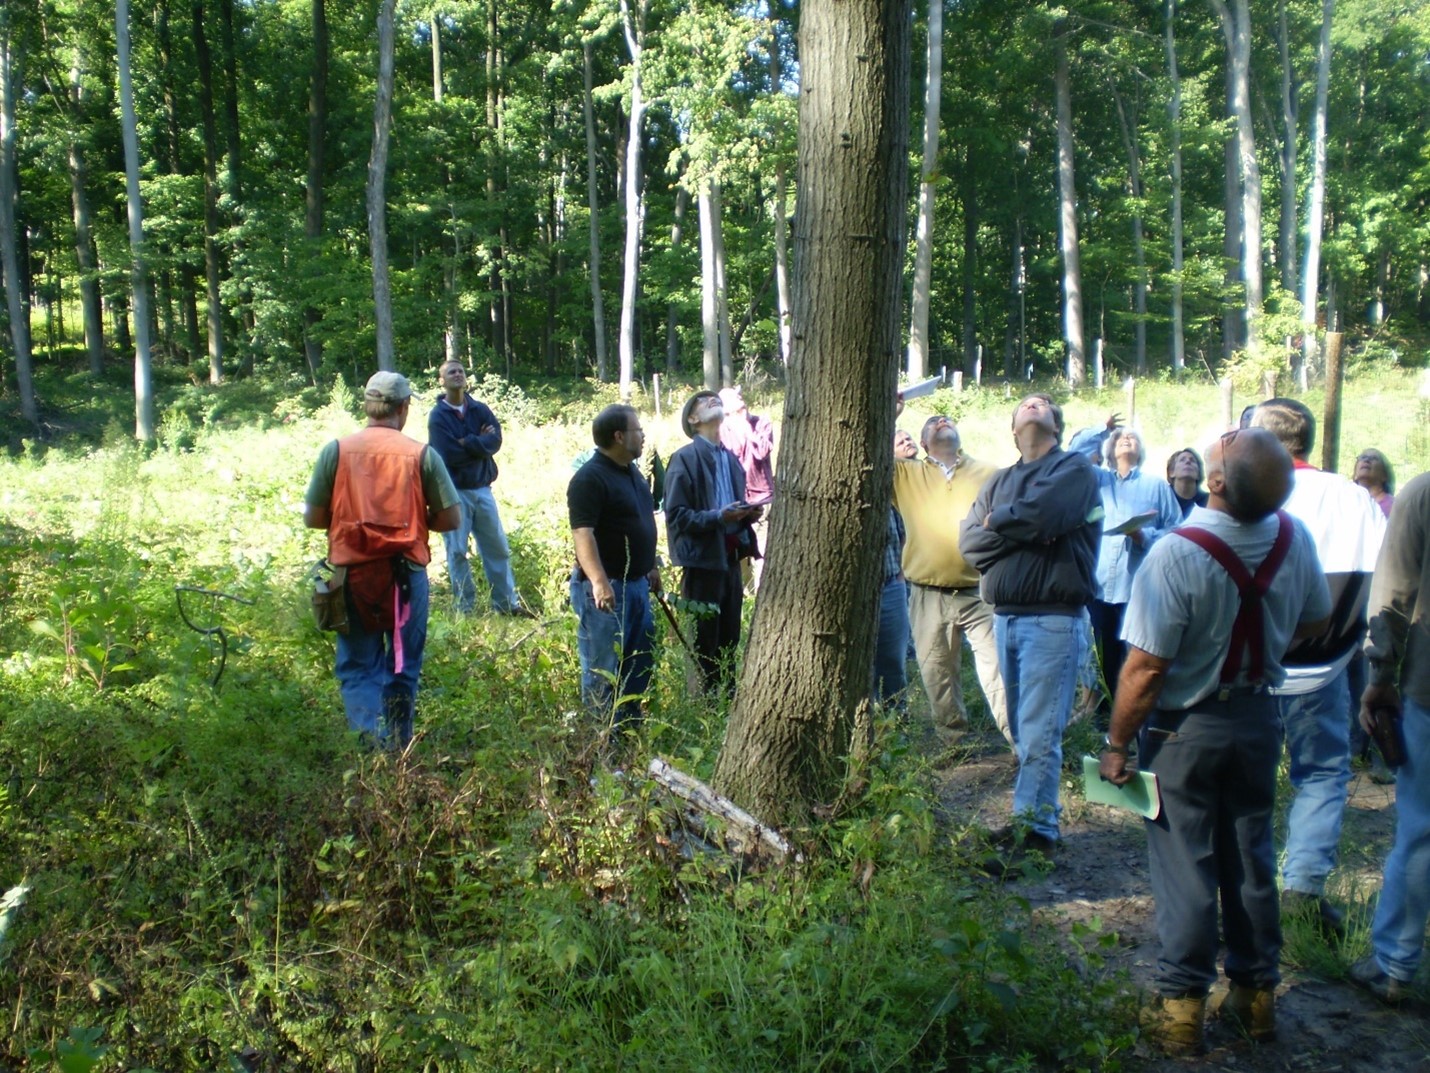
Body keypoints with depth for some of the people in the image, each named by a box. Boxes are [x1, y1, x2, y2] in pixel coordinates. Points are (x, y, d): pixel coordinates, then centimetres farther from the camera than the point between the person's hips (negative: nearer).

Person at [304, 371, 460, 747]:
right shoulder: (422, 454, -5)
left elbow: (312, 518, 0)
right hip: (406, 574, 0)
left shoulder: (336, 450, -3)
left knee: (357, 666, 9)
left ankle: (373, 734, -11)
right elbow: (451, 518, -3)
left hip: (353, 572, 0)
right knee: (403, 667, 15)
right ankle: (398, 748, 25)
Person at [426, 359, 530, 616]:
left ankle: (506, 604, 18)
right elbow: (449, 455, -17)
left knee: (498, 547, 8)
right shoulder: (438, 416, -7)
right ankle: (465, 608, 12)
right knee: (457, 551, 2)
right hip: (454, 491, -4)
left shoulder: (480, 409, 5)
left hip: (482, 488, 4)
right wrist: (479, 443, -8)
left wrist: (467, 443, -17)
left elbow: (495, 440, -8)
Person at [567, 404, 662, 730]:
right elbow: (582, 534, -26)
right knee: (603, 670, -1)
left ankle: (631, 725, 31)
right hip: (606, 588, -10)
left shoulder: (632, 471, 13)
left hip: (637, 584, 10)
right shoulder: (589, 478, -17)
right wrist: (599, 582, -34)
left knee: (639, 665, 18)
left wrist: (652, 567, 24)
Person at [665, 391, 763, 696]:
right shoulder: (684, 459, -8)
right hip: (703, 561, -7)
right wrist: (718, 517, -24)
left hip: (731, 559, 7)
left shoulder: (731, 458, 14)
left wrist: (749, 513, 1)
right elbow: (676, 515, -13)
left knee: (729, 642, 14)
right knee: (704, 646, 1)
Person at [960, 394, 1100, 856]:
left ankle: (1034, 829, -1)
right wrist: (1024, 531, -8)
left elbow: (1042, 513, -18)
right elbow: (969, 543, 5)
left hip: (1053, 617, -6)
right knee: (1022, 733, 10)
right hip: (1005, 616, 6)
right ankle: (1037, 820, 18)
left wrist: (997, 521, 1)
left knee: (1038, 736, -7)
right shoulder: (999, 481, 19)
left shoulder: (1074, 469, 2)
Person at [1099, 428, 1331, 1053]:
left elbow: (1145, 668, -24)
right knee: (1251, 857, 17)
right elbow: (1314, 620, 9)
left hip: (1185, 726, -5)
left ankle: (1182, 1008, 15)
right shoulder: (1294, 538, -9)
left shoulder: (1177, 555, -27)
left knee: (1186, 863, 6)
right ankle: (1257, 995, 30)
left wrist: (1116, 745, -12)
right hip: (1258, 715, 5)